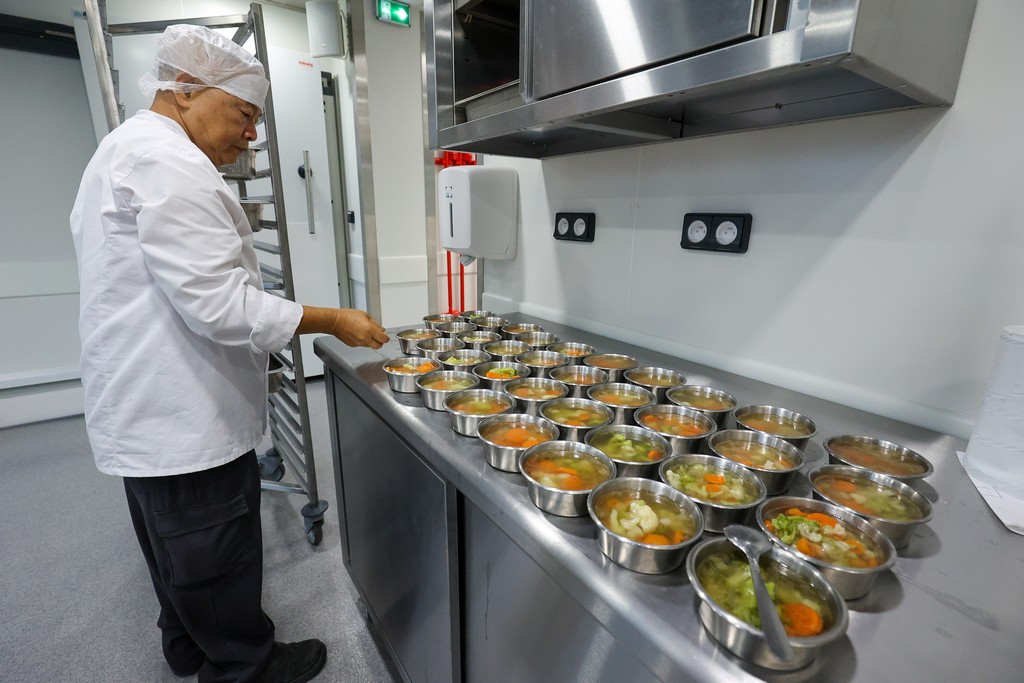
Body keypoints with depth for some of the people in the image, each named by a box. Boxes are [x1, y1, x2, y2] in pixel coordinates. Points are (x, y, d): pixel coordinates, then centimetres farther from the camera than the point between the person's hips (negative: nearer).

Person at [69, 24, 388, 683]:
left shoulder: (127, 150, 18)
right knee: (217, 560, 9)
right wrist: (335, 321, -18)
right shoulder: (168, 161, -19)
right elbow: (219, 305, -27)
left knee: (179, 551, 26)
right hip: (183, 418, -11)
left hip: (146, 410, 11)